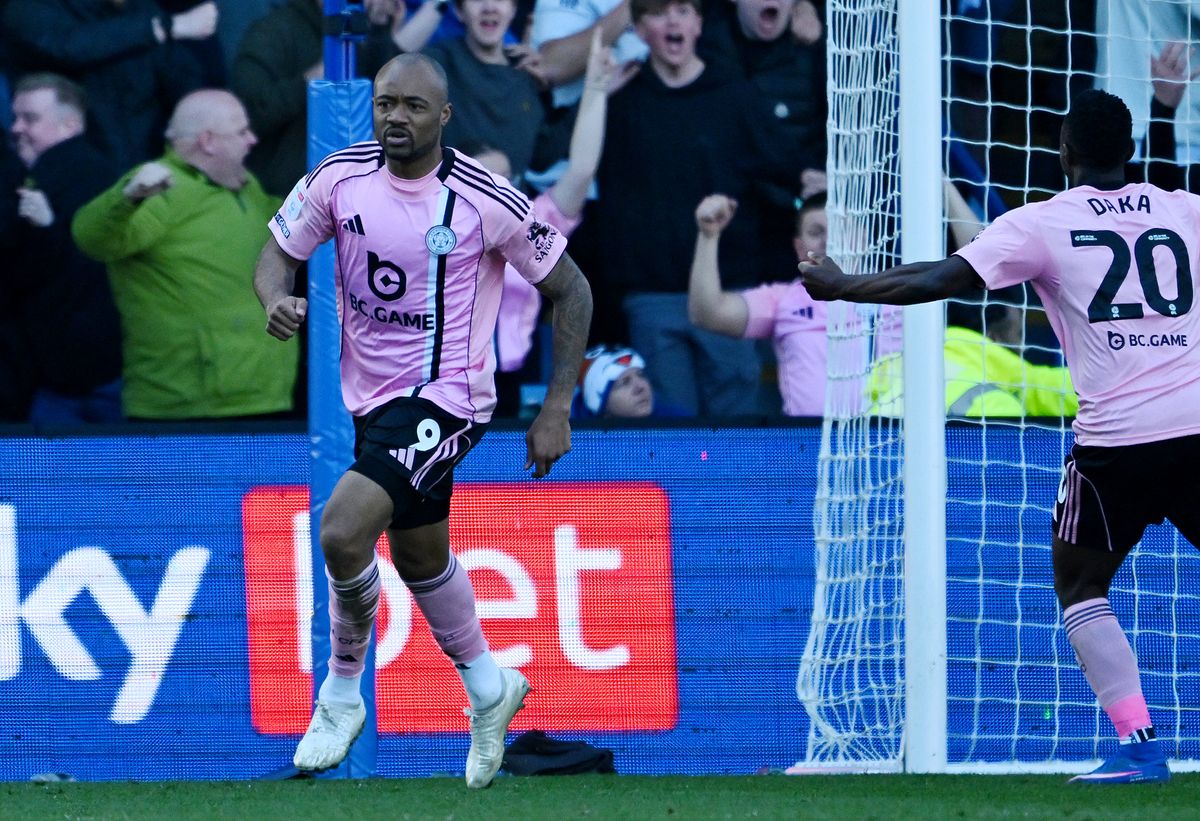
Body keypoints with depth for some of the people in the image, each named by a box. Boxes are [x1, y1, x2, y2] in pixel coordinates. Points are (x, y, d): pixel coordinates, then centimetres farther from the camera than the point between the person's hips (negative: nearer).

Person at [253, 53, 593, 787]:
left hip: (444, 397, -6)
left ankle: (343, 693, 0)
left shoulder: (487, 201, -17)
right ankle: (488, 688, 46)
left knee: (343, 530, -23)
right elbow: (280, 252, 6)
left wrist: (557, 410, -9)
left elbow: (570, 290, -7)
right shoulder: (339, 177, -6)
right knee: (420, 557, 21)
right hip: (373, 396, 6)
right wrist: (278, 299, -19)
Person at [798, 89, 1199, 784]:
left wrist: (841, 287, 7)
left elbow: (939, 281, -3)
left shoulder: (1041, 224, 2)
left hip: (1118, 437, -3)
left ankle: (1140, 746, 1)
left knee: (1079, 582, 14)